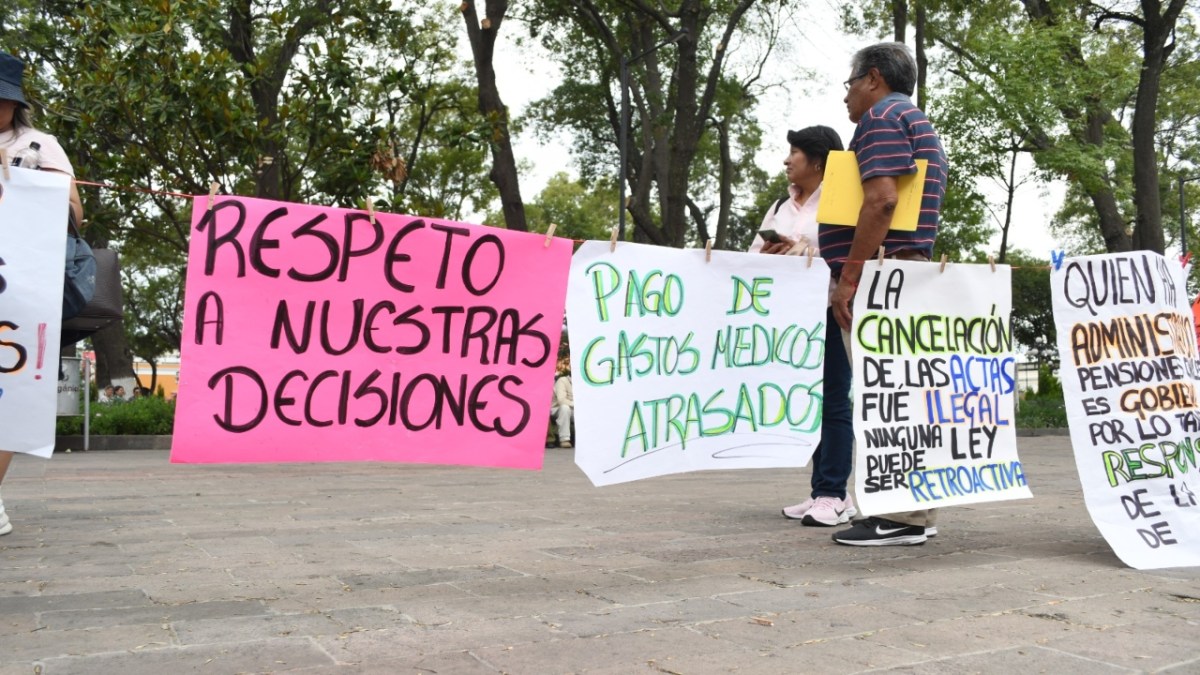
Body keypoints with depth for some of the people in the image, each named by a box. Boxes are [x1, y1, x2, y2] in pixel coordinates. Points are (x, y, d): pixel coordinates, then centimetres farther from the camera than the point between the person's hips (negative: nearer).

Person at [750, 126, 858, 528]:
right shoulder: (780, 207, 20)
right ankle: (825, 492, 15)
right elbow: (754, 253, 16)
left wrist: (800, 250, -18)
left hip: (829, 312, -7)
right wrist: (769, 254, -6)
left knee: (833, 403, -5)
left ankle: (832, 495, -3)